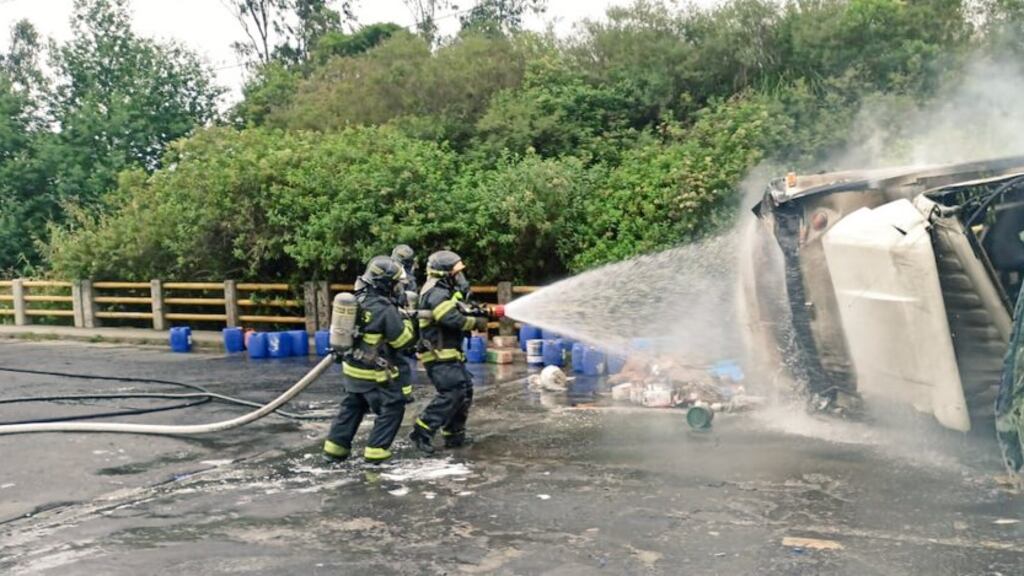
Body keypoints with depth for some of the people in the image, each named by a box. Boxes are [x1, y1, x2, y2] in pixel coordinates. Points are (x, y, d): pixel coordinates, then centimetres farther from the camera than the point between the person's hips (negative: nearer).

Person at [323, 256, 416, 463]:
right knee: (392, 408, 6)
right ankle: (376, 450, 6)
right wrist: (408, 320, 1)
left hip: (352, 367, 8)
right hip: (374, 373, -8)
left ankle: (335, 446, 25)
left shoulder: (358, 299, 1)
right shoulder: (385, 309, -22)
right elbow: (404, 340, -14)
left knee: (352, 407, 21)